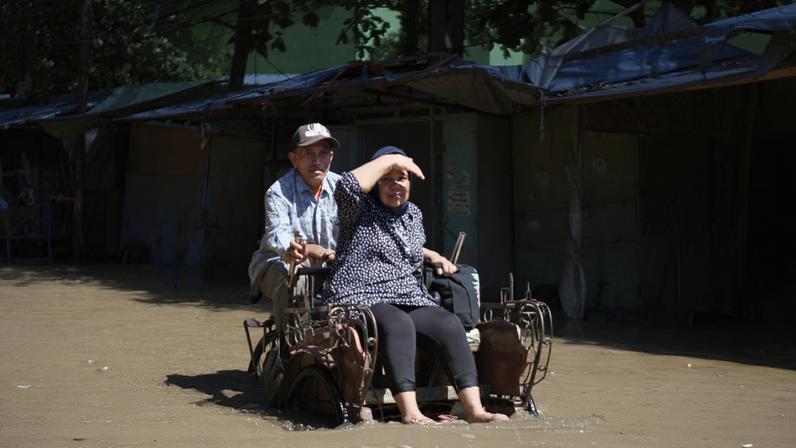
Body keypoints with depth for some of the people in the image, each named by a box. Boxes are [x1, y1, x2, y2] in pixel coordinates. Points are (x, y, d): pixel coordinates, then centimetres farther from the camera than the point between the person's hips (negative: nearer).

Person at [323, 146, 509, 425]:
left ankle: (474, 410, -30)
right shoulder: (361, 211, 2)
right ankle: (409, 412, -46)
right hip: (360, 299, -6)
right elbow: (347, 186, -22)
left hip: (407, 298, 6)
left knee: (450, 324, -22)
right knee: (399, 323, -38)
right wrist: (389, 160, -14)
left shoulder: (414, 214, 22)